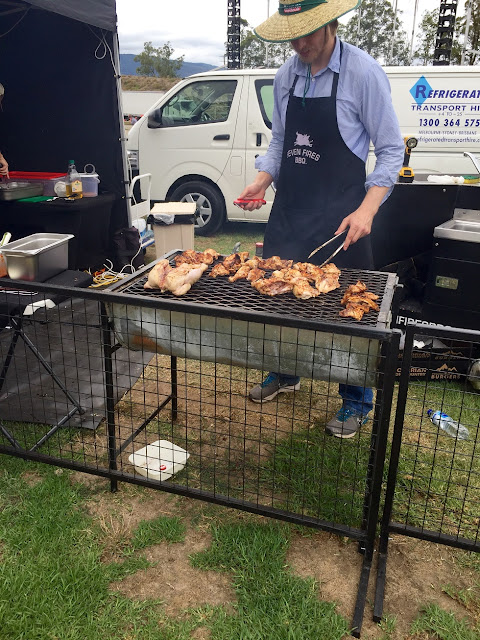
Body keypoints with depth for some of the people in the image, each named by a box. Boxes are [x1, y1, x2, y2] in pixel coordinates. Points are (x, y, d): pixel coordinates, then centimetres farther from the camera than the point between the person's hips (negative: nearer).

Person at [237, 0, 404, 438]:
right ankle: (285, 374, 36)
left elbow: (391, 150, -9)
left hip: (340, 214, -5)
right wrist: (262, 181, 0)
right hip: (289, 208, 6)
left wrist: (367, 209, -21)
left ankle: (356, 402, 20)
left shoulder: (363, 73, -10)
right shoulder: (286, 76, 7)